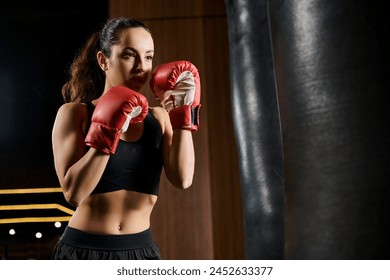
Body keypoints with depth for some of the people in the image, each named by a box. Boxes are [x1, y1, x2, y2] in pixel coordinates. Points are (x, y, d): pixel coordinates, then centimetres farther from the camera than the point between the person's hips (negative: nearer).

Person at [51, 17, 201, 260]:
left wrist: (183, 113, -13)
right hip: (84, 252, -2)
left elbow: (182, 179, -10)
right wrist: (108, 132, -23)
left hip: (141, 250, 3)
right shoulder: (74, 113, -6)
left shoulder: (158, 117, 3)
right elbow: (73, 193, -16)